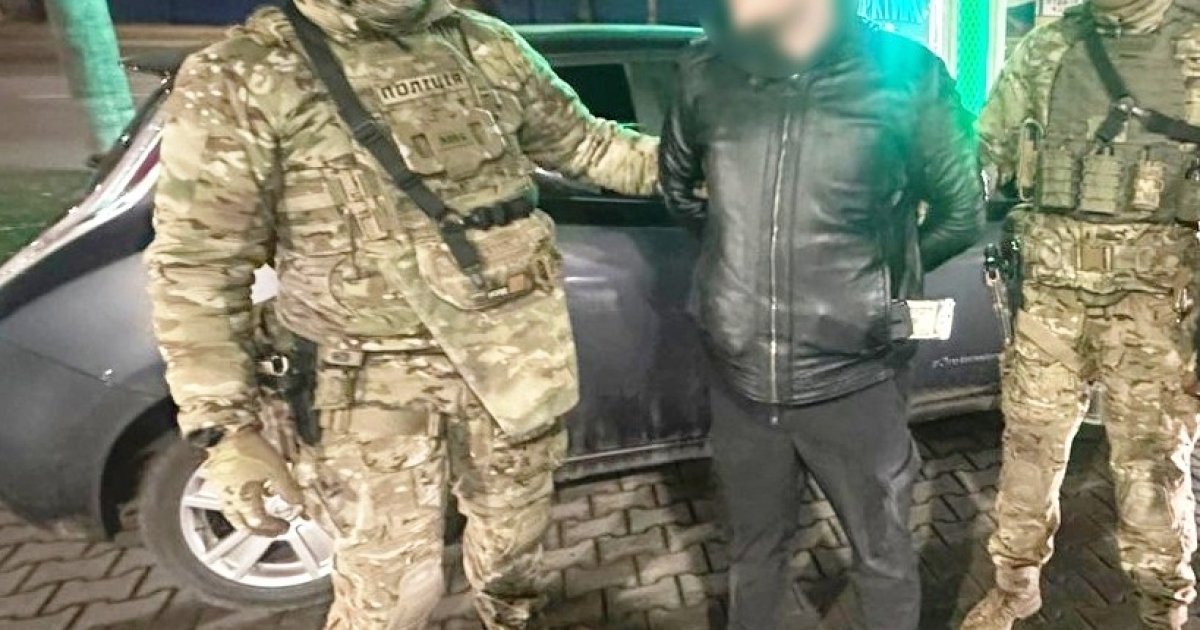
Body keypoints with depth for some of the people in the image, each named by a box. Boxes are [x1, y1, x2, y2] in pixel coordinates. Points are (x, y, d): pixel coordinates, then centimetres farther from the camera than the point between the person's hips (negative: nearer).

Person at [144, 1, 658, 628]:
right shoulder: (240, 79, -8)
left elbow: (582, 141, 16)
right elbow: (197, 267, -8)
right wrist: (224, 429, -13)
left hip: (513, 351, 4)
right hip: (381, 372, -3)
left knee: (513, 524, 21)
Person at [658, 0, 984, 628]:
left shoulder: (905, 75, -9)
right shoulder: (708, 71, -3)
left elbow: (962, 211, 4)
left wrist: (880, 272, 10)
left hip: (852, 382, -2)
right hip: (741, 380, 2)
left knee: (884, 557, 20)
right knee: (752, 551, 23)